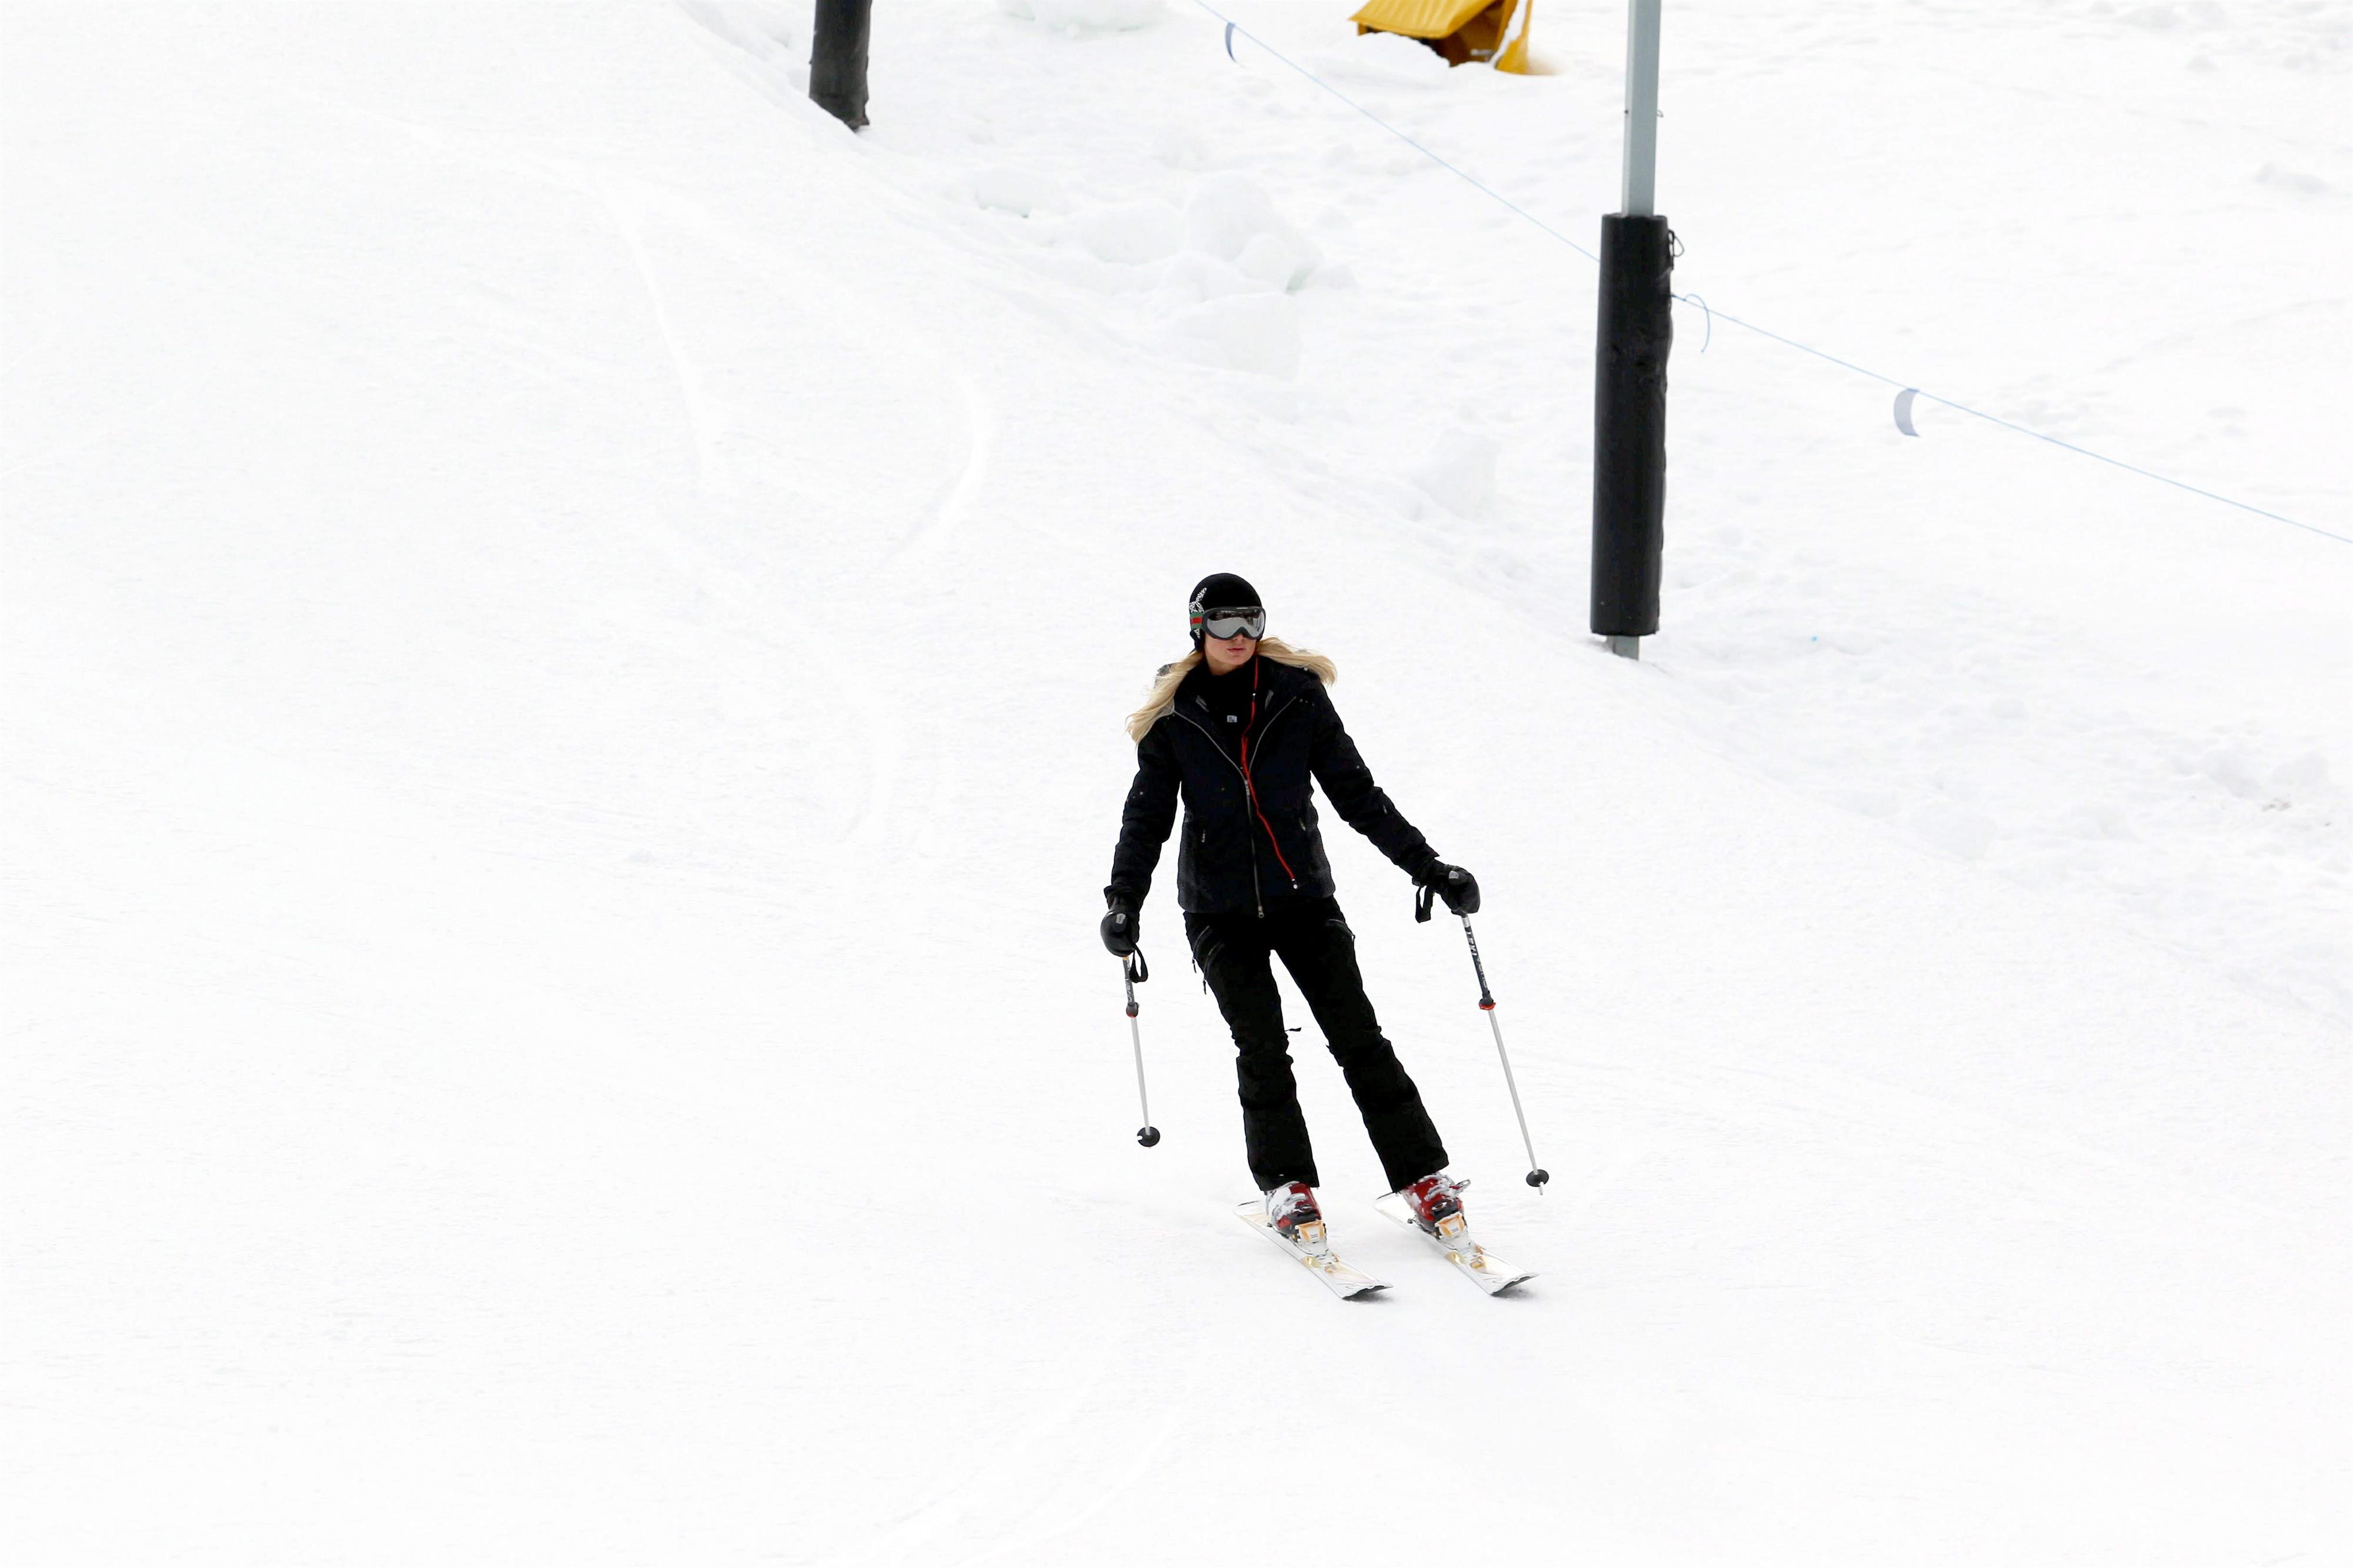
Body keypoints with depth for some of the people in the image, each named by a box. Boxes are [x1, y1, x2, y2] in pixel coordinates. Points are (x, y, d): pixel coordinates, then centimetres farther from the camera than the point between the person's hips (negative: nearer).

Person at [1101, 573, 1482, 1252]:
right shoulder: (1173, 718, 2)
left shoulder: (1298, 696, 1)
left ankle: (1423, 1178, -5)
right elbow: (1147, 816, 6)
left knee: (1357, 1035, -9)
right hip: (1219, 909, 0)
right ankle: (1287, 1185, -3)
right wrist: (1125, 898, -8)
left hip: (1302, 895, 0)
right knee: (1261, 1044, -14)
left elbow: (1357, 795, 5)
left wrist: (1427, 866, 0)